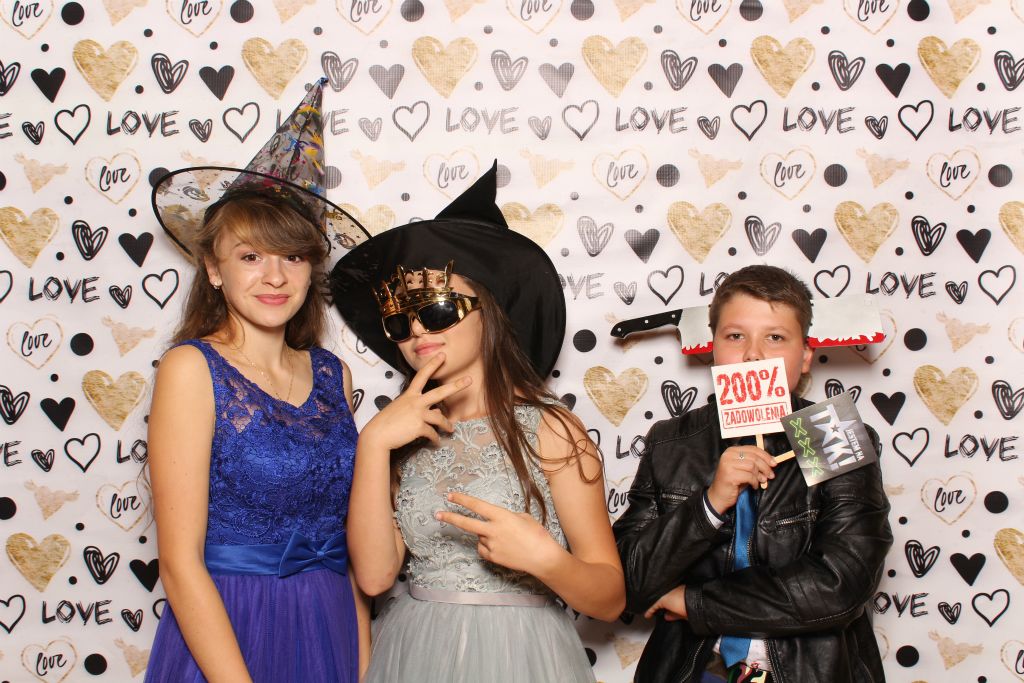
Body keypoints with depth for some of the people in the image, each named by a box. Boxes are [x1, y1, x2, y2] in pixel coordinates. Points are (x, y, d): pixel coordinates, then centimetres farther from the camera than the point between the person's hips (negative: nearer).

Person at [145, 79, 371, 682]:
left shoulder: (333, 375, 5)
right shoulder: (192, 369, -8)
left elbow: (348, 539, 10)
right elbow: (181, 559, -12)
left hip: (332, 632, 5)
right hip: (226, 632, -4)